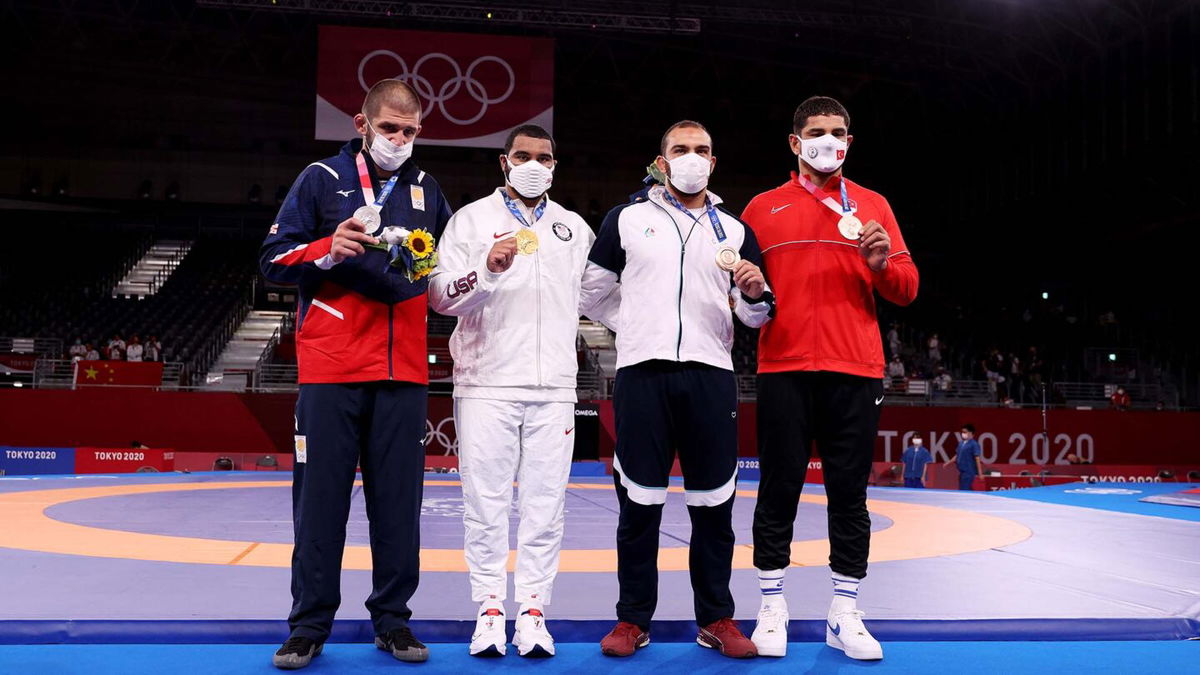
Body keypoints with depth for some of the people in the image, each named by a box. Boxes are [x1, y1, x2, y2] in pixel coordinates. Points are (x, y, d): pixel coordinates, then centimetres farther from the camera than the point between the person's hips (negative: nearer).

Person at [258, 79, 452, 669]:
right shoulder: (322, 179, 5)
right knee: (321, 498, 1)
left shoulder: (426, 190, 15)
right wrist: (328, 248, -16)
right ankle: (310, 625, 12)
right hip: (331, 370, -3)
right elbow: (273, 260, 1)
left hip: (403, 374, 3)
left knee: (398, 502, 5)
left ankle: (392, 620, 16)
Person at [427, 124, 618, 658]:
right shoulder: (471, 219, 5)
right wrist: (488, 270, -19)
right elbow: (439, 295, -4)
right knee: (486, 503, 1)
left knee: (545, 504, 3)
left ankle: (533, 612, 11)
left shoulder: (574, 228, 15)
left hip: (553, 388, 2)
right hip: (485, 384, -2)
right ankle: (490, 610, 12)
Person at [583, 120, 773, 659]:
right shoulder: (626, 219, 9)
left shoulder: (734, 230, 15)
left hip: (710, 376, 2)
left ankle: (717, 620, 17)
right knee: (639, 502, 2)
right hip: (642, 372, -1)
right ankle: (633, 619, 13)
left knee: (713, 504, 5)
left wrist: (755, 293, -8)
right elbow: (590, 288, 13)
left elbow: (756, 316, 13)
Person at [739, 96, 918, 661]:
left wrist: (883, 263, -10)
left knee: (849, 494, 4)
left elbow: (906, 290, 10)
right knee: (779, 491, 2)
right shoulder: (763, 208, 11)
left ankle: (845, 615, 14)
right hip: (784, 369, -1)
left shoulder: (872, 206, 13)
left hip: (855, 371, 1)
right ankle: (772, 609, 14)